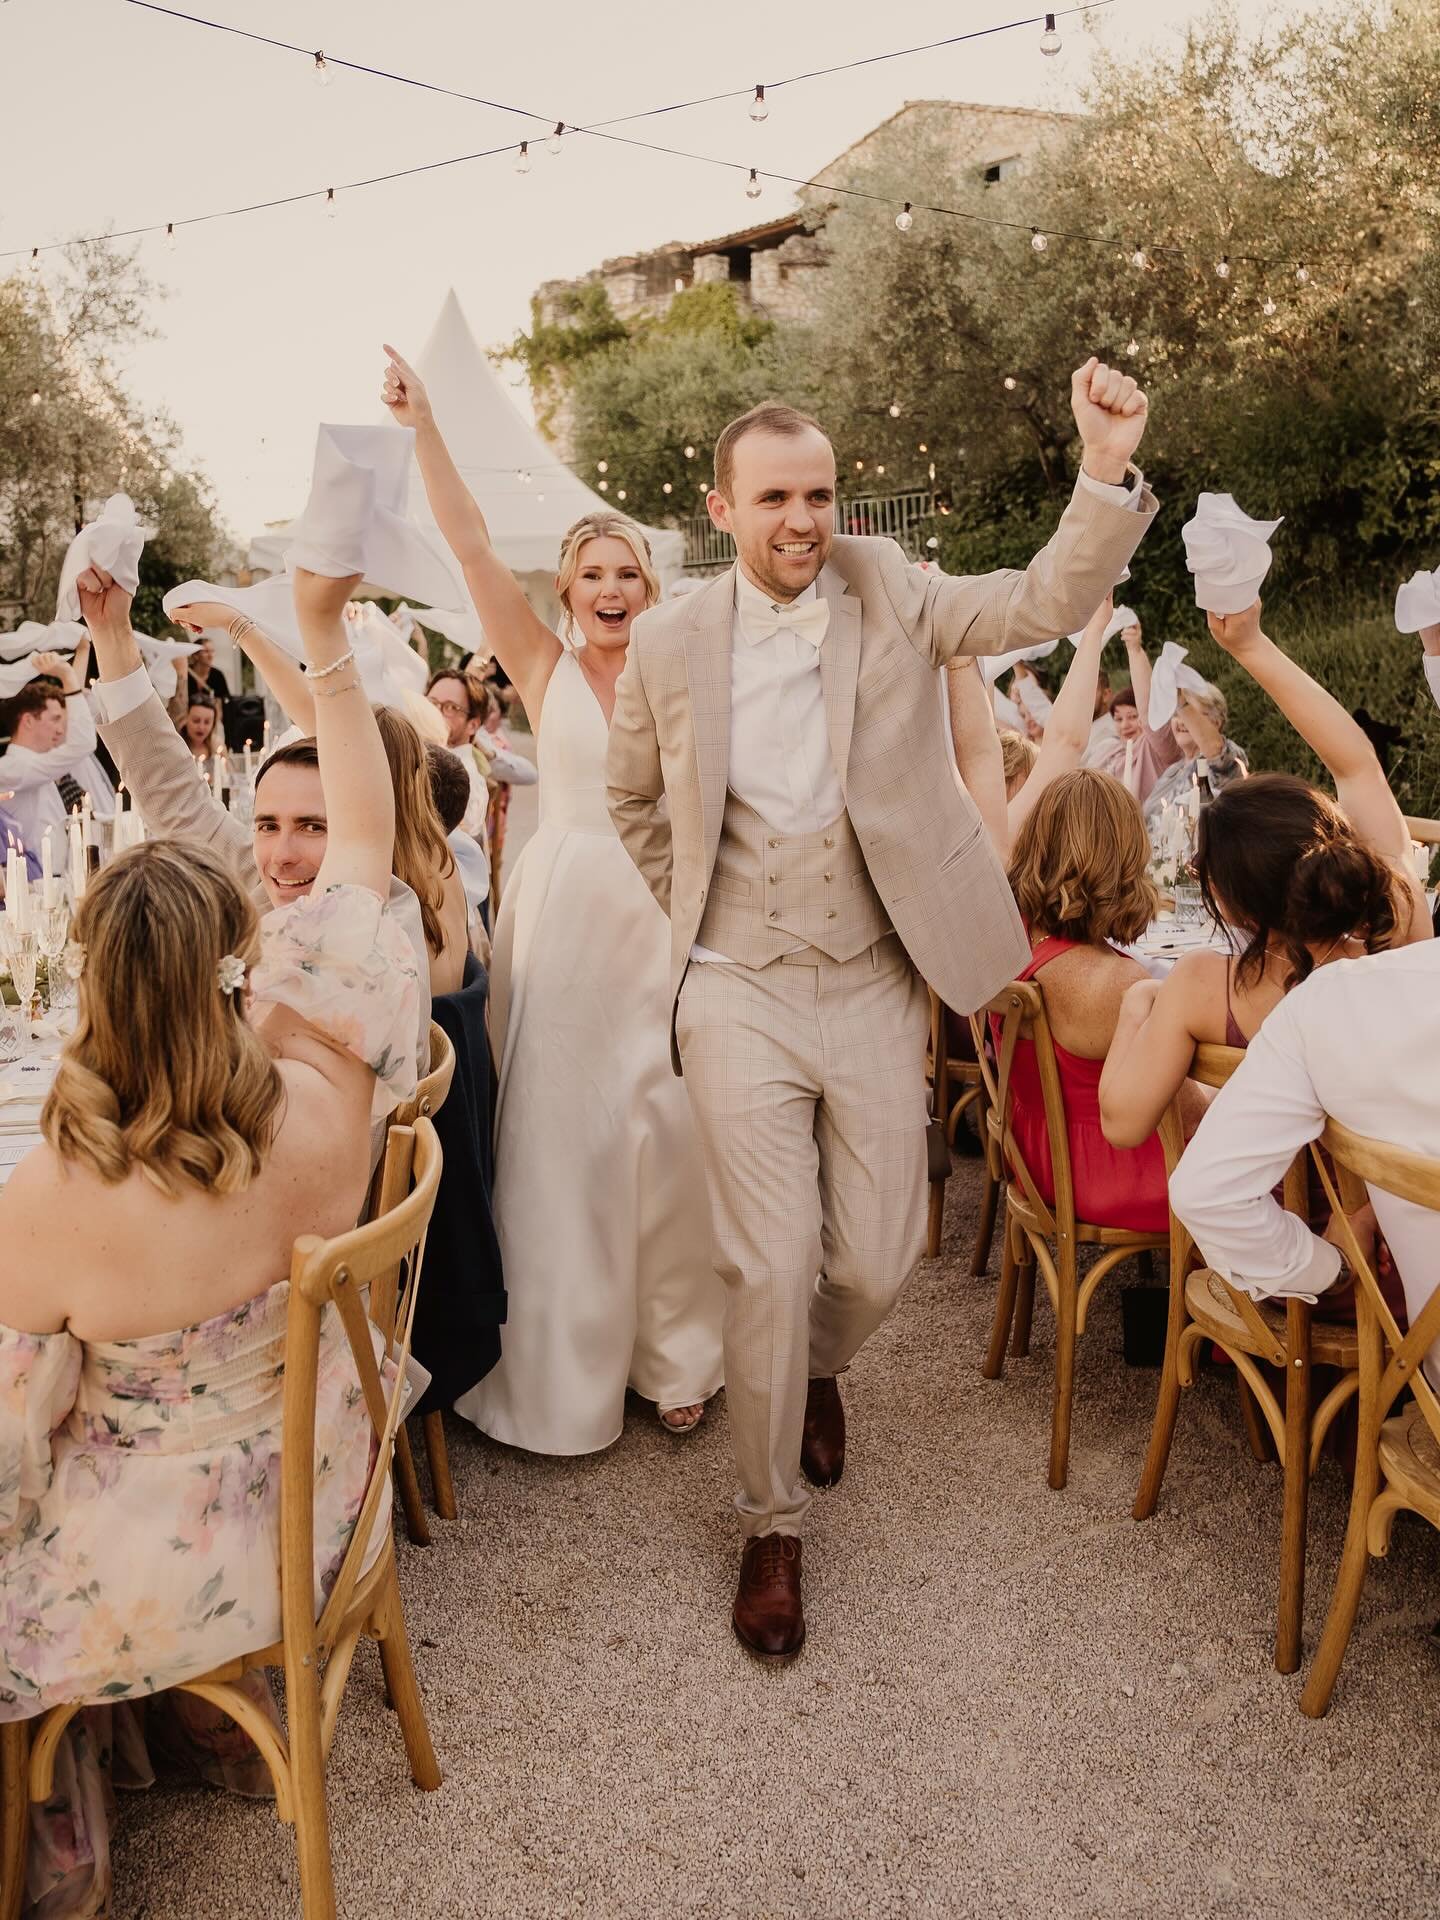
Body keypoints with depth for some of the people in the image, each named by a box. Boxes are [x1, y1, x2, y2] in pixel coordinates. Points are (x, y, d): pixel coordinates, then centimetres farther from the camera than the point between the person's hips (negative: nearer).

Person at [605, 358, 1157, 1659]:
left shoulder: (888, 593, 0)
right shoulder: (670, 641, 0)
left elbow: (1049, 601, -12)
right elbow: (635, 803, 14)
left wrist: (1107, 468, -26)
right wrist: (696, 911, 7)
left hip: (878, 989, 1)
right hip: (740, 995, -1)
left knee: (877, 1262, 8)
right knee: (772, 1270, -2)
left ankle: (821, 1372, 46)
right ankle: (773, 1527, 20)